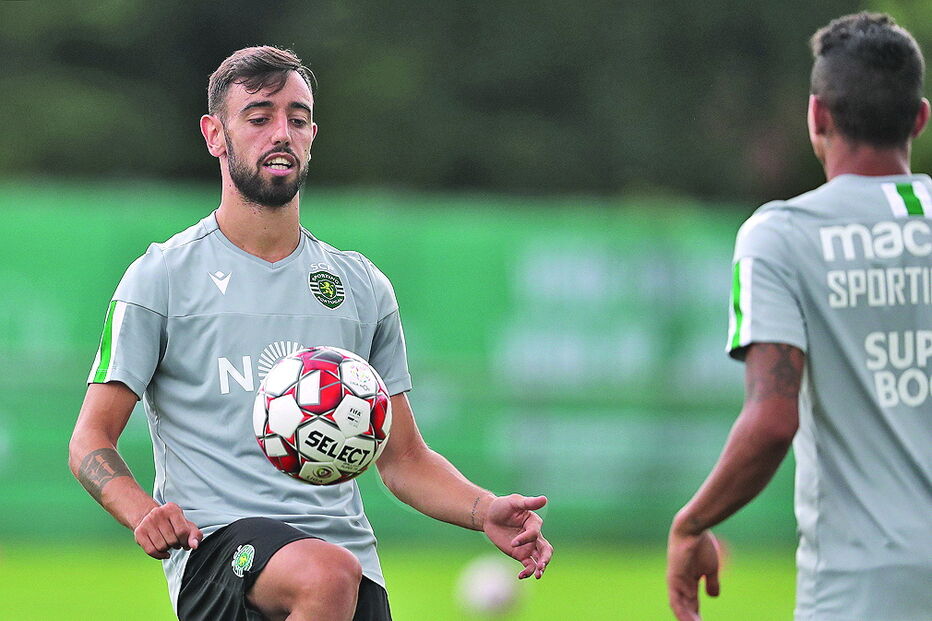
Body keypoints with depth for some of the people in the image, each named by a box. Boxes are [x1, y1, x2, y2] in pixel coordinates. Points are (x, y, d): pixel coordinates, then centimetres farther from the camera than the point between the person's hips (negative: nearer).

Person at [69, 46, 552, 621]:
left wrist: (484, 510, -1)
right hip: (218, 543, -4)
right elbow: (91, 441, 3)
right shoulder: (162, 277, 6)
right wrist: (143, 513, -19)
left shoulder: (363, 286, 17)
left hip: (347, 545, 4)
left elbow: (403, 457, 19)